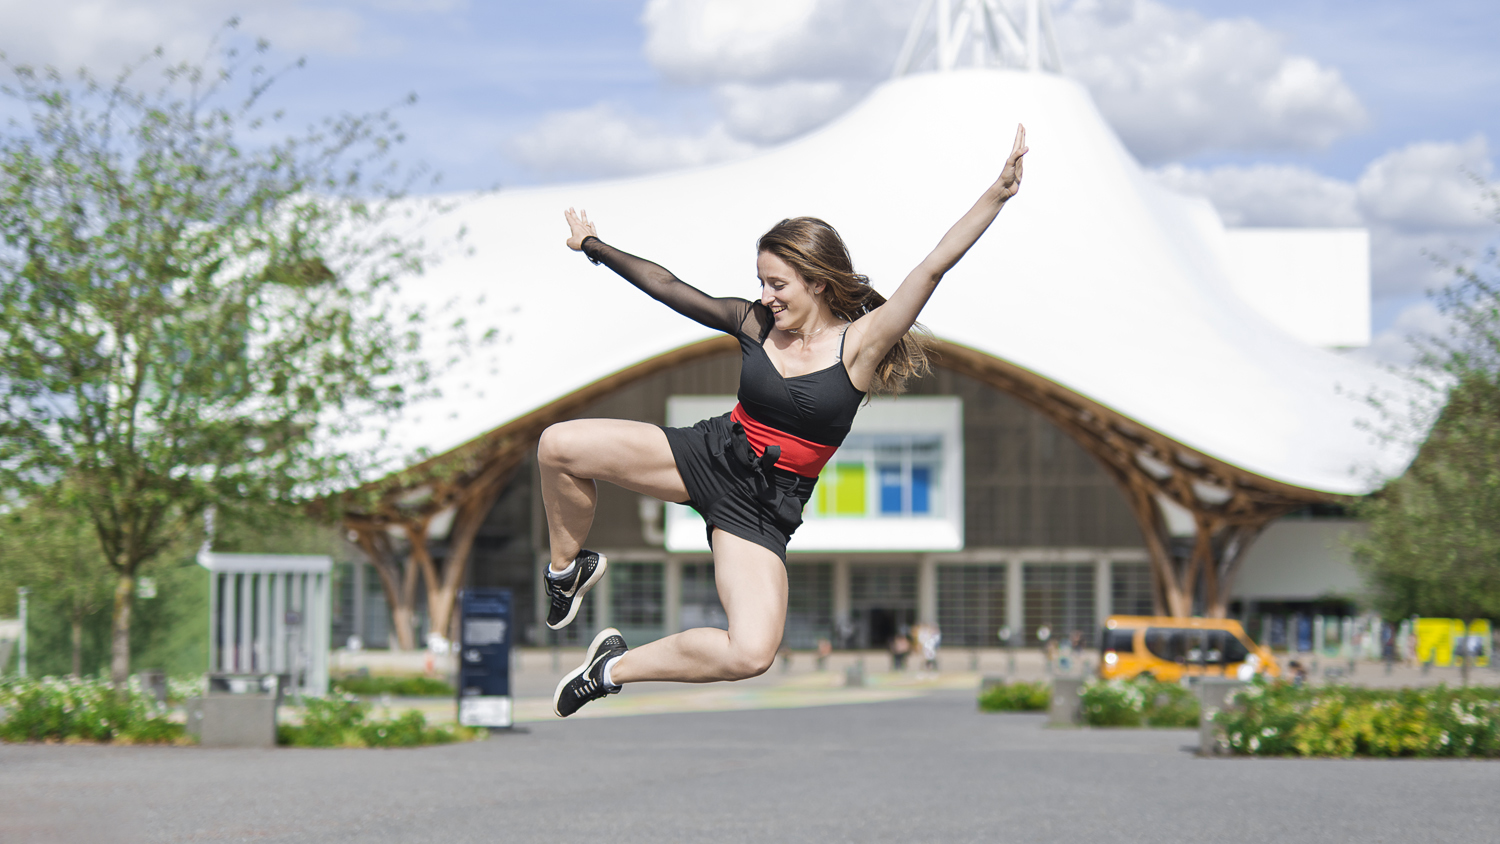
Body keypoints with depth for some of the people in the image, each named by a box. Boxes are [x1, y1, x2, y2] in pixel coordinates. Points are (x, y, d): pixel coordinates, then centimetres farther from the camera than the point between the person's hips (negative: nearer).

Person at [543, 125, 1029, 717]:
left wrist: (999, 192, -32)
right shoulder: (755, 323, -1)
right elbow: (668, 287, 10)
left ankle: (616, 667, 0)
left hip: (763, 506, -3)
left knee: (751, 655, -25)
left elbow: (934, 268, -23)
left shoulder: (861, 343, -13)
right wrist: (594, 246, 18)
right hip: (711, 453, 3)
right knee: (558, 446, -14)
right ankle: (570, 568, 15)